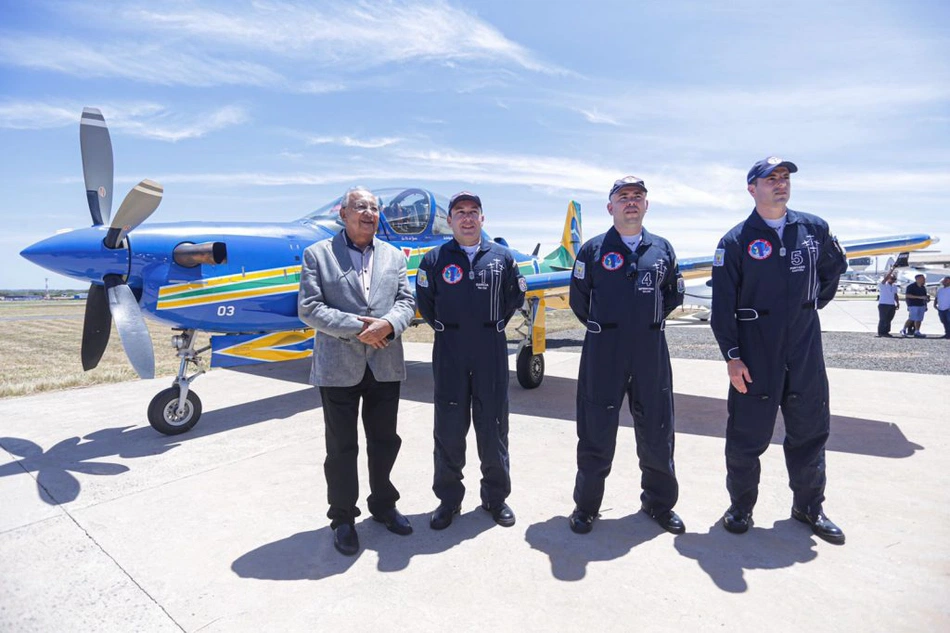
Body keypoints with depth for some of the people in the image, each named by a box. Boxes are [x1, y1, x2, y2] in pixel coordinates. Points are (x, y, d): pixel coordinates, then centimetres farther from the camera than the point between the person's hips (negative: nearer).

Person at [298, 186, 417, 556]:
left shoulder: (393, 256, 11)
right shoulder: (317, 254, -1)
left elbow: (406, 301, 5)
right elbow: (309, 308, -8)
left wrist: (387, 324, -17)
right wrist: (357, 327, -17)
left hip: (385, 366, 4)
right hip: (338, 367, -3)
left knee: (384, 441, 16)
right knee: (341, 447, 9)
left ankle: (383, 505, 37)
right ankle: (343, 518, 28)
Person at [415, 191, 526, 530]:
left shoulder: (502, 256, 5)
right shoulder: (435, 259, 2)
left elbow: (516, 296, 14)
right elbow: (425, 302, 9)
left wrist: (493, 325, 11)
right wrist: (446, 329, 9)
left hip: (492, 350, 1)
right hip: (449, 351, 0)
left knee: (493, 425, 8)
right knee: (449, 426, 6)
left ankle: (496, 496, 25)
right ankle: (448, 499, 22)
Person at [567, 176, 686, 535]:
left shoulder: (662, 249, 9)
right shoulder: (594, 249, 1)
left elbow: (674, 294, 19)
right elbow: (578, 298, 6)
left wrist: (650, 322, 13)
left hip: (651, 352, 3)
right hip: (603, 352, -2)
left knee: (657, 431, 12)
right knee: (596, 432, 5)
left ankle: (659, 502, 32)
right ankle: (586, 506, 22)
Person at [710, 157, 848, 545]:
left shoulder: (814, 229, 5)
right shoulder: (736, 241, -6)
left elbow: (834, 267, 25)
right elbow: (723, 304, -9)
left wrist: (813, 303, 18)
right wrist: (731, 356, -13)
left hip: (805, 349, 4)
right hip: (755, 352, -4)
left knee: (810, 431, 13)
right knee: (747, 434, 3)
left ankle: (809, 508, 31)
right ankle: (741, 507, 21)